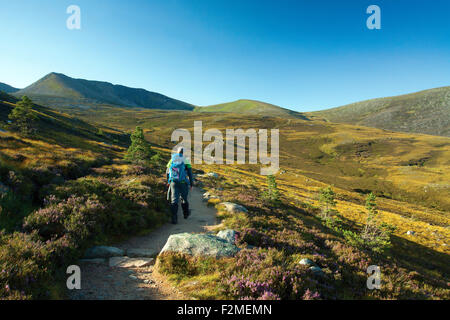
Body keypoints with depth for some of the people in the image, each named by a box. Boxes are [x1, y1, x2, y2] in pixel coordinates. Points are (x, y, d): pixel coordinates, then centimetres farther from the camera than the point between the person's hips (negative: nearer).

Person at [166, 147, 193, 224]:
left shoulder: (171, 160, 7)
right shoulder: (186, 161, -3)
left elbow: (167, 172, 17)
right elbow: (190, 173, -5)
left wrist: (168, 181, 32)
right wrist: (191, 184, 4)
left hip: (173, 183, 1)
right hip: (183, 183, -1)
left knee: (174, 200, -1)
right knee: (184, 198, 19)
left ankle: (174, 218, -11)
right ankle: (186, 213, 38)